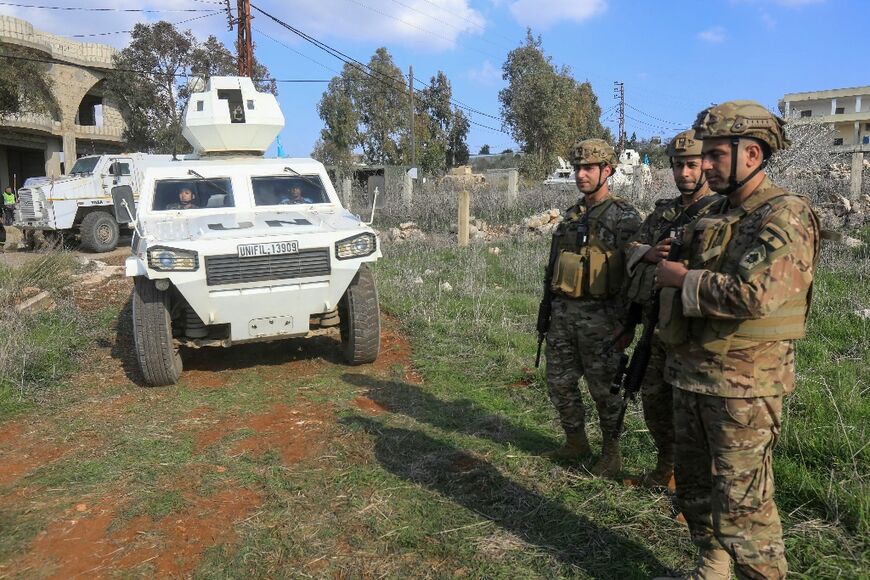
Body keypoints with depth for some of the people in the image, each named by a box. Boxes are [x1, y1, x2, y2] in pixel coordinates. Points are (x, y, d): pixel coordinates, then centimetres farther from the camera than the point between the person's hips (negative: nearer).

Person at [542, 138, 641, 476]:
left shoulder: (624, 216, -7)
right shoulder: (571, 216, 13)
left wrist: (627, 321, -15)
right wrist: (549, 307, 18)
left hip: (600, 315, -7)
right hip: (563, 312, 7)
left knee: (604, 387, 4)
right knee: (559, 382, 12)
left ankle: (612, 452, 21)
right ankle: (575, 442, 30)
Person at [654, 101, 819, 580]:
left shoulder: (785, 216, -14)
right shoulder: (716, 216, 13)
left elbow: (752, 294, -28)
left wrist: (682, 278, -16)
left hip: (743, 383, -9)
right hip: (690, 374, 9)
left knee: (742, 503, -2)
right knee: (694, 487, 18)